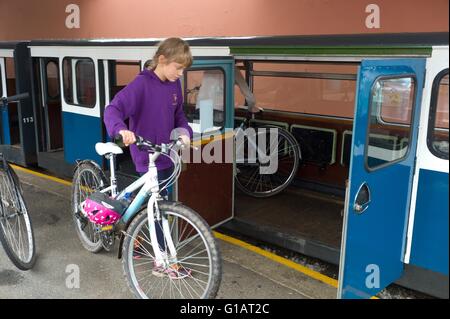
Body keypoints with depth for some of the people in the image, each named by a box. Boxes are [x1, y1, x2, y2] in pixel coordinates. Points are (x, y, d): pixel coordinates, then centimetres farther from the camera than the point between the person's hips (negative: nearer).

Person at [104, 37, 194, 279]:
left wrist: (185, 132, -3)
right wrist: (122, 130, -44)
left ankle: (132, 236, 40)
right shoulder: (141, 84, -18)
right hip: (147, 156, -7)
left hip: (166, 154, 7)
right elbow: (112, 109, -25)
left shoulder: (174, 85, 4)